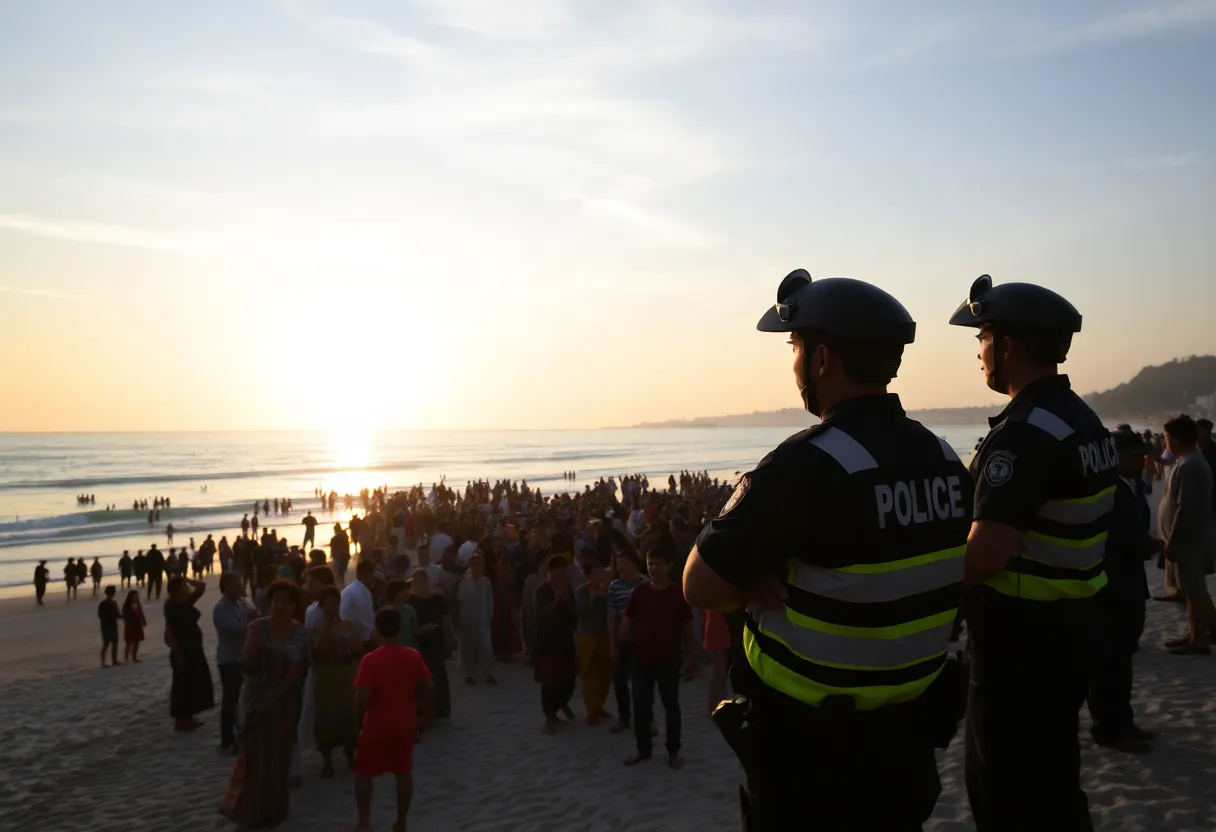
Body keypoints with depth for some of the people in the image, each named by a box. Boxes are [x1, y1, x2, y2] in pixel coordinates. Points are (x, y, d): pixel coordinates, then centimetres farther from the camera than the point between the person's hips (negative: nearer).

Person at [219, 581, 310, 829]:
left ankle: (273, 810, 22)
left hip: (284, 702, 2)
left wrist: (272, 700, -14)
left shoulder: (301, 633, -4)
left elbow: (296, 672, -9)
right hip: (255, 700, -2)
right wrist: (254, 644, -29)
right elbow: (248, 666, -13)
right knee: (254, 757, 1)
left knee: (278, 758, 9)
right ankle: (249, 810, 15)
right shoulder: (257, 627, -9)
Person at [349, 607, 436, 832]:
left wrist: (358, 721, -3)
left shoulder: (370, 660, -16)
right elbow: (429, 689, 0)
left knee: (363, 773, 12)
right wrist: (425, 717, 12)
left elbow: (362, 697, -20)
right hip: (405, 724, 4)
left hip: (377, 725, -4)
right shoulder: (413, 656, -4)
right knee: (404, 772, 15)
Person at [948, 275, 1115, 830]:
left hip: (1022, 637, -9)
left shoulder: (1025, 431, -23)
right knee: (1054, 783, 22)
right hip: (1072, 625, 10)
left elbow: (984, 555, -29)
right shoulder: (1085, 420, 9)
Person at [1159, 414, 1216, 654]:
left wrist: (1171, 541, -19)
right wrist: (1173, 539, 20)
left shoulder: (1188, 466, -22)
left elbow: (1184, 509, -25)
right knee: (1195, 589, 16)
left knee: (1194, 589, -1)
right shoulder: (1194, 461, 11)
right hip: (1194, 536, 10)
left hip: (1189, 538, -10)